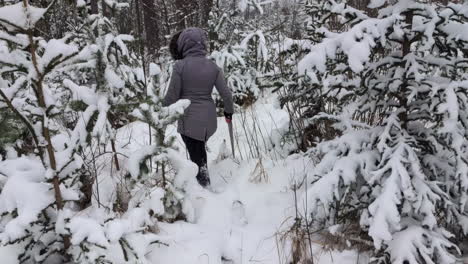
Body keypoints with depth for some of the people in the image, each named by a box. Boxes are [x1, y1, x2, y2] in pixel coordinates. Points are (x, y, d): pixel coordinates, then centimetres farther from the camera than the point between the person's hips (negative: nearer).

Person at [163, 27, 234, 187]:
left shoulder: (180, 66, -15)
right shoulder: (213, 66, -3)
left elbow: (172, 96, -11)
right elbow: (226, 93, 1)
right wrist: (229, 111, 18)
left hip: (189, 119, -5)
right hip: (209, 118, 5)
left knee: (196, 154, 10)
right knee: (200, 149, 25)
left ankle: (203, 182, 19)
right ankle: (203, 179, 35)